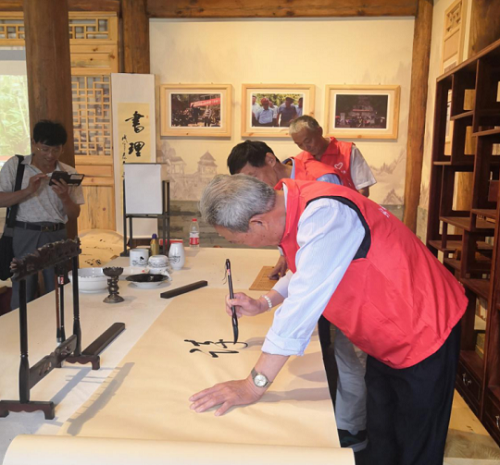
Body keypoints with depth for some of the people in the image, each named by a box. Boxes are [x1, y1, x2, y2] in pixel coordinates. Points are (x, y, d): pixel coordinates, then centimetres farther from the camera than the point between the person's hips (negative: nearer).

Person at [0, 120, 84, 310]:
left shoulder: (69, 173, 5)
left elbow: (74, 215, 5)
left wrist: (64, 197, -14)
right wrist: (28, 190, -17)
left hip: (56, 236, 2)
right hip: (24, 235, -2)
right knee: (22, 296, 3)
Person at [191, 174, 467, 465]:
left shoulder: (324, 214, -33)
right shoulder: (293, 206, -5)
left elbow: (302, 306, -36)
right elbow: (307, 273, 14)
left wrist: (253, 386, -31)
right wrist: (262, 304, 4)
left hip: (424, 332, -8)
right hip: (387, 336, 8)